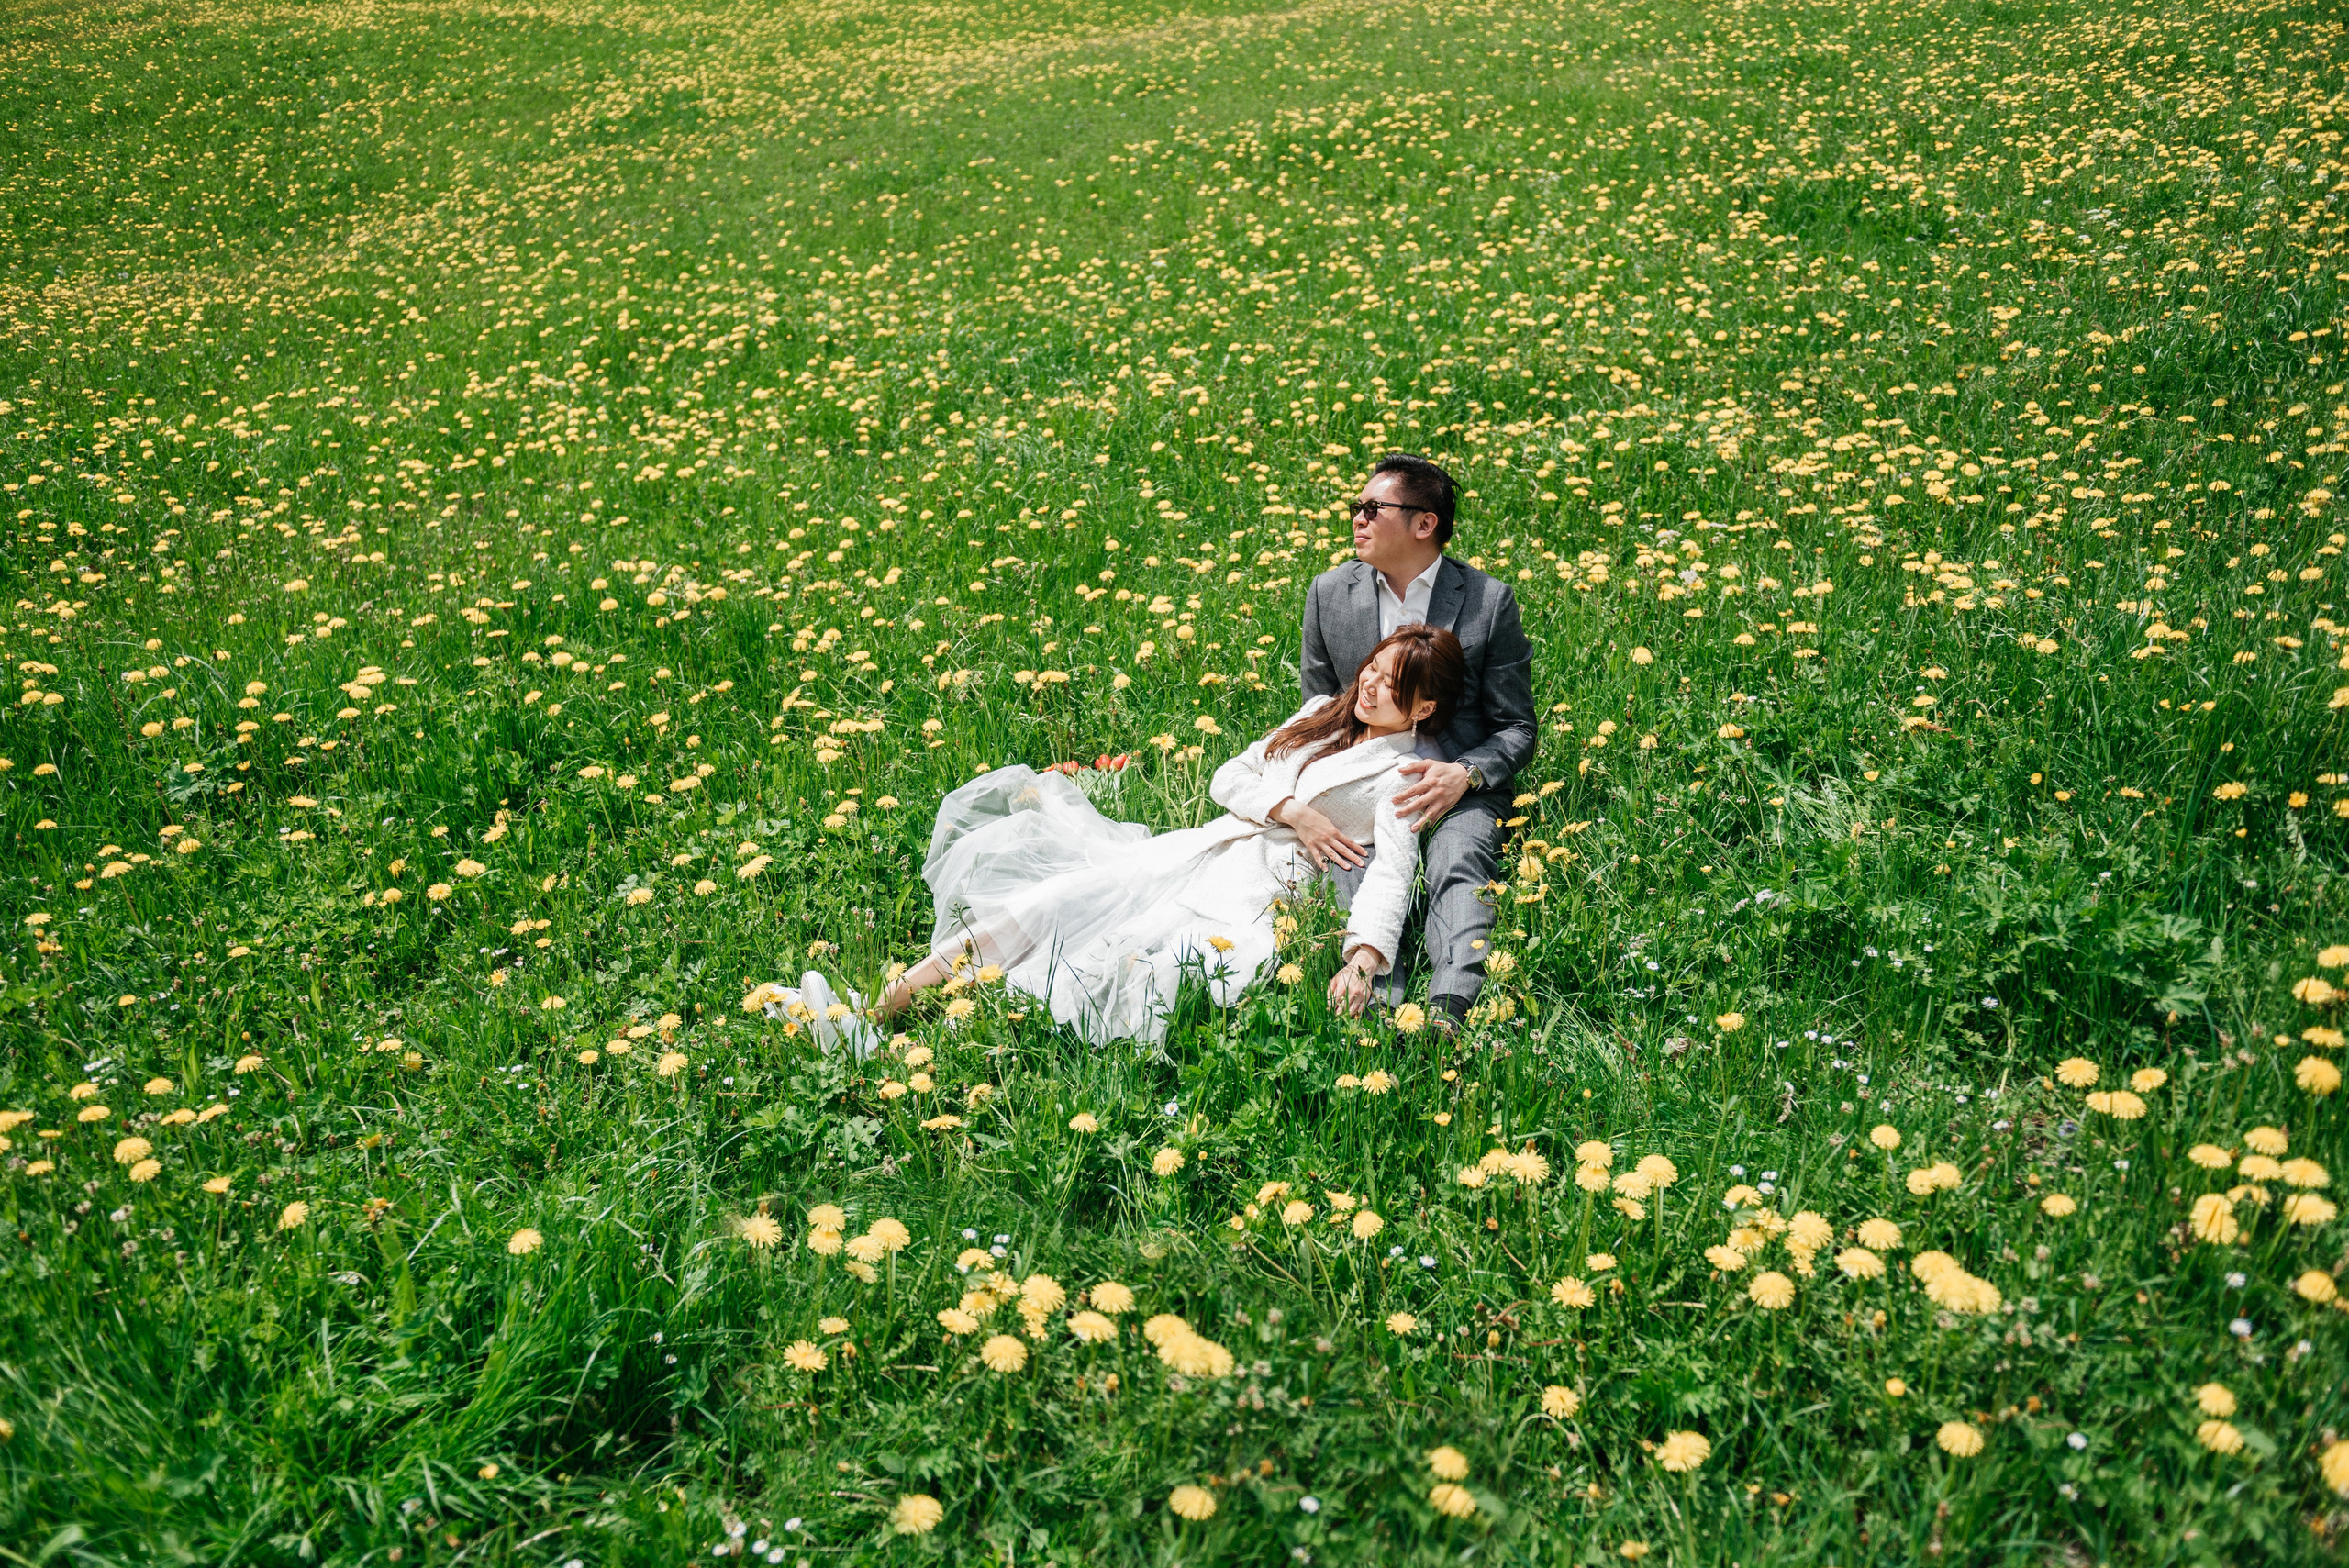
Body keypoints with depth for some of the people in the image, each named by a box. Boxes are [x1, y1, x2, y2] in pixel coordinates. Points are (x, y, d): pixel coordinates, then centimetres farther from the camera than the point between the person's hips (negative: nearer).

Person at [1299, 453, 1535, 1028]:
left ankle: (1449, 1011, -54)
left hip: (1459, 788, -1)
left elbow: (1518, 729, 5)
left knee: (1459, 867, -34)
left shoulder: (1490, 601, 1)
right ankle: (1381, 1009, -51)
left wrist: (1464, 775, -17)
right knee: (1356, 870, -31)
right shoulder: (1329, 593, 8)